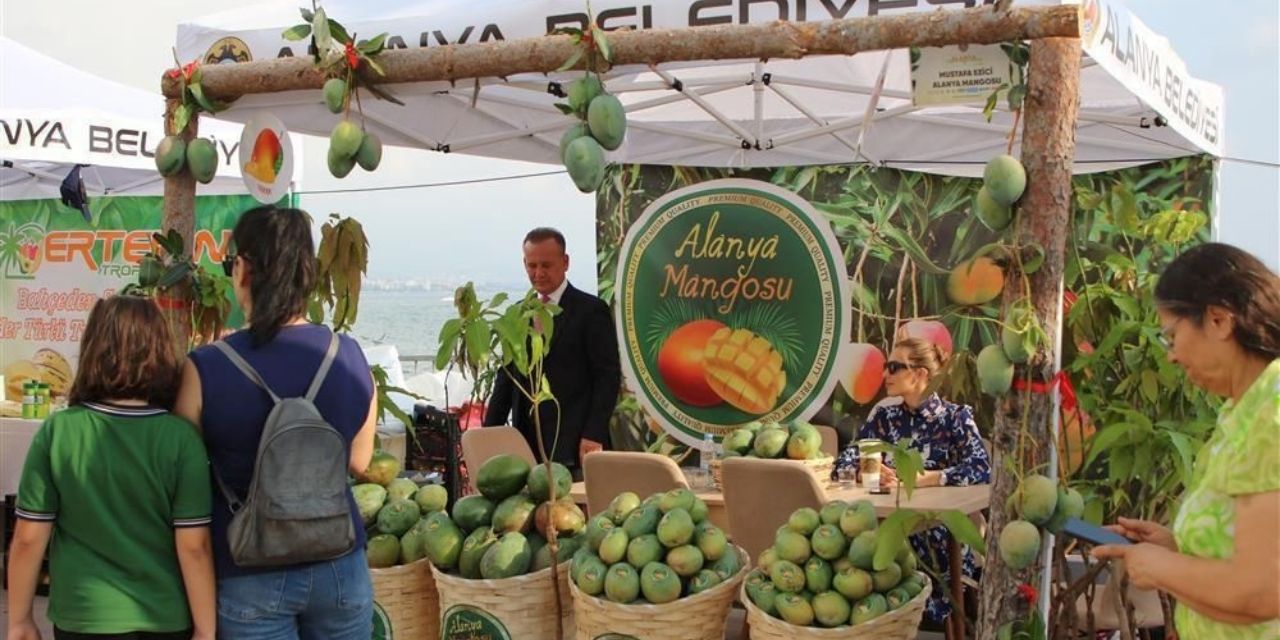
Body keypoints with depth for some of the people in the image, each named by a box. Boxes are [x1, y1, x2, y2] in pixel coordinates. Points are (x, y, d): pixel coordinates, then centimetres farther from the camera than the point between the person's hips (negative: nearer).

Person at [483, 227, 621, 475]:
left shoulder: (591, 310, -2)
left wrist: (594, 435, -13)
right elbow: (507, 376, 18)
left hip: (573, 448, -5)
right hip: (527, 447, 5)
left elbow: (608, 376, -6)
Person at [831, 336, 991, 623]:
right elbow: (842, 465, 4)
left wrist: (922, 478, -26)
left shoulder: (955, 416, -1)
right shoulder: (884, 416, 10)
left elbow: (981, 469, -16)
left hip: (939, 533, -3)